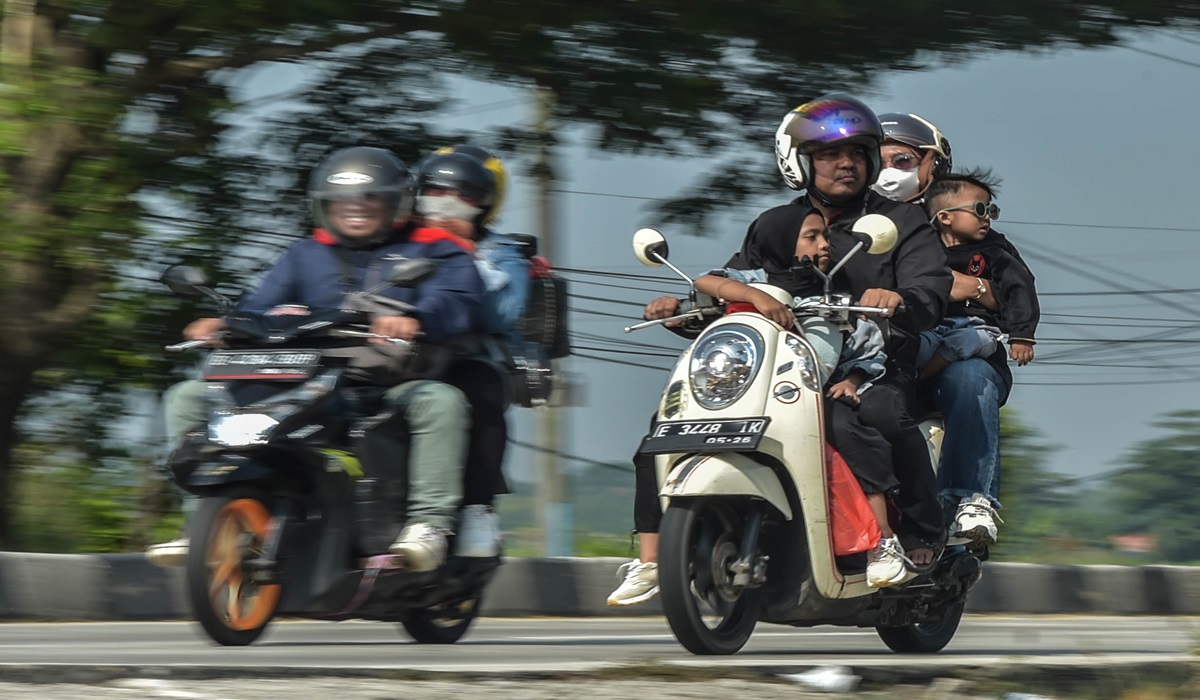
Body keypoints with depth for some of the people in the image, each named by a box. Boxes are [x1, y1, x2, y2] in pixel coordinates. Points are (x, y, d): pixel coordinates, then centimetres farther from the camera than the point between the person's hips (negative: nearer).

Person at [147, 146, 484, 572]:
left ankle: (429, 523, -35)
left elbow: (457, 301, -10)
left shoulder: (432, 251, 10)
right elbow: (262, 305, 14)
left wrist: (414, 320, -33)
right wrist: (221, 324, -10)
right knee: (186, 399, -4)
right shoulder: (305, 256, 25)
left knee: (440, 401, -40)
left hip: (393, 381, -4)